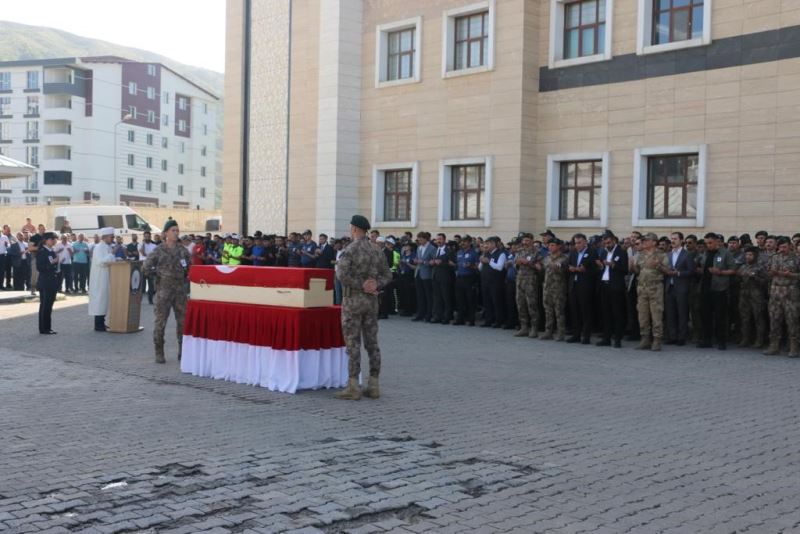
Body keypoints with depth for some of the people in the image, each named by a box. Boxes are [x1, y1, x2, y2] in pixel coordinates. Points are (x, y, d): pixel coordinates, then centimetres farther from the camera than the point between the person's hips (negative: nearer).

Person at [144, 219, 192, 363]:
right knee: (160, 321, -1)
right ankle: (159, 353, 7)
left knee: (183, 321, 4)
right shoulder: (159, 250, -3)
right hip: (164, 289, -3)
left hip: (180, 289, 3)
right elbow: (147, 267, 0)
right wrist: (159, 275, 1)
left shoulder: (182, 250, 7)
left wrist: (184, 276, 5)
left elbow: (190, 266, 16)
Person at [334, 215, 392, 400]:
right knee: (372, 343, 9)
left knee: (353, 343, -3)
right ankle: (373, 386, 12)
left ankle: (353, 387, -2)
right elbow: (387, 275, 11)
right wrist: (376, 285, -5)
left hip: (353, 299, -6)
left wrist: (361, 286, -14)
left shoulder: (350, 250, -11)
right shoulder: (376, 251, 9)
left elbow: (342, 274, -22)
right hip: (371, 301, 6)